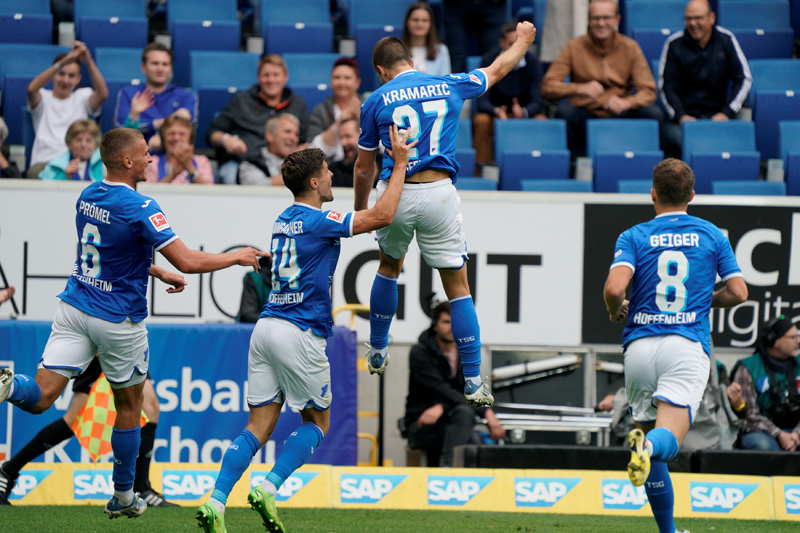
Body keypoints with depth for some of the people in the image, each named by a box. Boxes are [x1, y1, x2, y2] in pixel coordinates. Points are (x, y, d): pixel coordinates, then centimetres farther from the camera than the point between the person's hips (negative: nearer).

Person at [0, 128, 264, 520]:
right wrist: (237, 257, -5)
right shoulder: (139, 208, -19)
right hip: (118, 321, -5)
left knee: (40, 397, -4)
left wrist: (160, 273, 28)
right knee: (129, 406, 16)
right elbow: (188, 261, -20)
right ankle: (123, 497, 26)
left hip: (74, 309, 5)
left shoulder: (89, 196, 5)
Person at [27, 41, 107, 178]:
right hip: (44, 161, -1)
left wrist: (88, 62, -17)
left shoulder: (82, 97, 19)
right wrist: (64, 62, -22)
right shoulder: (44, 98, 14)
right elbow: (32, 89, -11)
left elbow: (103, 94, -4)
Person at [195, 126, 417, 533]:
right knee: (316, 422, 8)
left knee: (259, 426, 5)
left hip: (267, 328, 8)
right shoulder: (317, 221, -10)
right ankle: (269, 488, -8)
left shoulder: (284, 220, 16)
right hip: (300, 333, -8)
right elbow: (382, 215, -12)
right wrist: (400, 162, -2)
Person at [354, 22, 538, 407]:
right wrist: (523, 40, 45)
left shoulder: (377, 101, 3)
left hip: (395, 194, 0)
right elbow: (497, 70, 26)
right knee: (458, 288, 3)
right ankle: (473, 383, -1)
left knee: (389, 266, 29)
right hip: (438, 194, 0)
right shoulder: (448, 86, 7)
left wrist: (360, 211, 26)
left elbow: (363, 168, 10)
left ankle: (377, 351, 38)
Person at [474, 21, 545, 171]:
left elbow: (536, 102, -15)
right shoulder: (489, 61, -14)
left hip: (524, 114, 1)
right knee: (481, 121, -35)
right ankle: (481, 172, -29)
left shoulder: (532, 62, -10)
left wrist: (523, 112, -39)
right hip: (494, 112, -1)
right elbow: (482, 102, -18)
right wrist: (497, 112, -41)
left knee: (542, 121, -30)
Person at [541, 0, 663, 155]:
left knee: (654, 114, -26)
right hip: (584, 117, -1)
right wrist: (580, 89, -27)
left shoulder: (630, 47, 5)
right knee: (564, 112, -34)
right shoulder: (575, 47, 1)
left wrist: (626, 102, -27)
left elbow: (648, 91, -3)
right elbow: (547, 87, -8)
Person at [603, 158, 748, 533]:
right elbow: (738, 292, 7)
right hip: (688, 345, -1)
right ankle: (647, 446, -50)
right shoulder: (712, 235, 11)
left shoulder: (633, 237, 6)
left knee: (650, 439, 15)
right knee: (668, 442, -14)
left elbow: (614, 288, -10)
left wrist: (615, 311, 12)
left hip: (640, 345, 1)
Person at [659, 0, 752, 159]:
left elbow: (744, 79, 7)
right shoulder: (675, 44, 4)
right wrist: (681, 116, -14)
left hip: (716, 114, 1)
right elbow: (666, 86, 2)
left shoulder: (726, 40, 7)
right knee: (676, 137, -35)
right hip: (683, 112, -1)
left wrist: (726, 113, -5)